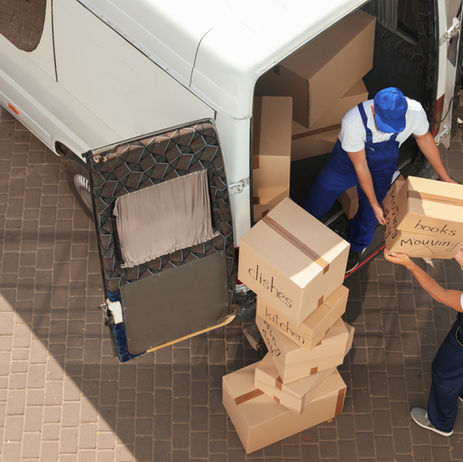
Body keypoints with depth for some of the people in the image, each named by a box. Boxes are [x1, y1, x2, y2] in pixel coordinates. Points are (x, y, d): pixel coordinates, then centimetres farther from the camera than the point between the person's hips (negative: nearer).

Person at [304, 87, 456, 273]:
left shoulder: (414, 111, -34)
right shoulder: (352, 122, -42)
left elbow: (424, 138, -9)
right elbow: (360, 166, -27)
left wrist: (445, 177, -3)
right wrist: (375, 204, -19)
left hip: (382, 166, 2)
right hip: (349, 159, -2)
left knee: (369, 213, 9)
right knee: (318, 200, 14)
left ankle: (356, 247, 42)